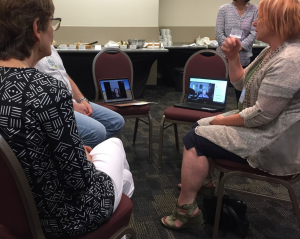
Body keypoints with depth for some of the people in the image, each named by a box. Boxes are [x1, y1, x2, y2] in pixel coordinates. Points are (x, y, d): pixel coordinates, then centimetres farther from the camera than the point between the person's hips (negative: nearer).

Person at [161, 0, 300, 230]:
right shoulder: (273, 51, 8)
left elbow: (261, 115, -27)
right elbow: (241, 84, 13)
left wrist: (223, 121, -13)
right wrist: (233, 57, -4)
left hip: (274, 140, -10)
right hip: (262, 124, 10)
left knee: (194, 140, -11)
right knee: (199, 126, 16)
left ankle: (186, 209, 0)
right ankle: (201, 183, 29)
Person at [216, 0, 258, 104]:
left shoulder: (254, 10, 3)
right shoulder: (224, 9, 4)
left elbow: (253, 33, -3)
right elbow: (219, 33, -2)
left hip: (243, 59, 0)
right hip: (224, 56, 0)